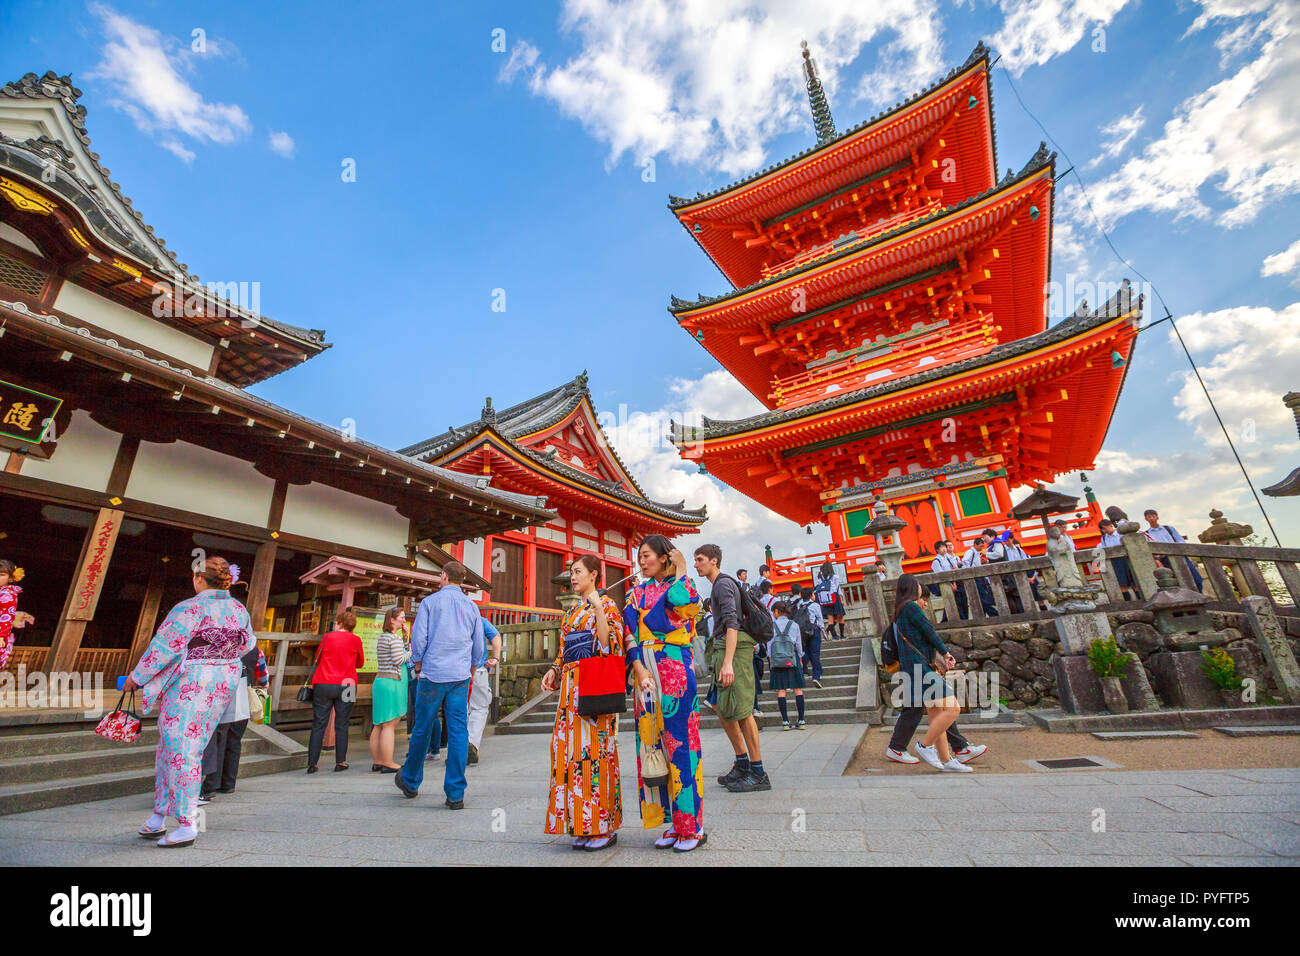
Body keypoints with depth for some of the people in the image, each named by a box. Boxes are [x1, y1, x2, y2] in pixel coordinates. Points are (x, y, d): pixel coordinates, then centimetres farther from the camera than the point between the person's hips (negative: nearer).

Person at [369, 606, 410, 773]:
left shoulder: (382, 637, 17)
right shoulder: (394, 637, -12)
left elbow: (401, 651, 21)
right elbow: (398, 660, -18)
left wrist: (405, 636, 13)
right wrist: (411, 651, -4)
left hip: (380, 681, 10)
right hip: (391, 682, -10)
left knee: (379, 725, 11)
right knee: (389, 725, -5)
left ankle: (377, 762, 17)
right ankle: (387, 764, -2)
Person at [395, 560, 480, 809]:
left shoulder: (430, 602, -2)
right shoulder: (472, 607, 7)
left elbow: (418, 638, -5)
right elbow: (478, 646, 12)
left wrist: (418, 664, 11)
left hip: (433, 675, -2)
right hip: (460, 677, 2)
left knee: (422, 729, 13)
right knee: (458, 731, 2)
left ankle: (409, 782, 33)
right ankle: (455, 794, 4)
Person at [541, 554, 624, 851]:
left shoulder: (606, 605, -4)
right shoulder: (571, 612, 18)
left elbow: (610, 644, -17)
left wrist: (598, 608, -21)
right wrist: (553, 671, 7)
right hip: (571, 686, 8)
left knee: (594, 749, -5)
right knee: (570, 749, 7)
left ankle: (604, 825, 8)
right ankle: (582, 825, 19)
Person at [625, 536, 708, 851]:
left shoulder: (684, 585, 2)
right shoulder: (638, 592, 14)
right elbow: (630, 632, 4)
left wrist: (679, 577, -10)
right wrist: (638, 667, -10)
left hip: (675, 670, -4)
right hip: (645, 670, 5)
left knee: (679, 740, -2)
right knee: (653, 740, 6)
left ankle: (691, 825, 11)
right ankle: (673, 822, 19)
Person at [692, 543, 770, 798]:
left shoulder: (723, 583, -9)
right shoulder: (720, 585, 21)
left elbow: (732, 624, -20)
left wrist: (727, 662, -26)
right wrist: (718, 658, 23)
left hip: (734, 649, -10)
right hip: (723, 649, 10)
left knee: (740, 710, -7)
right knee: (724, 709, 12)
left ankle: (758, 774, 1)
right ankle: (742, 764, 22)